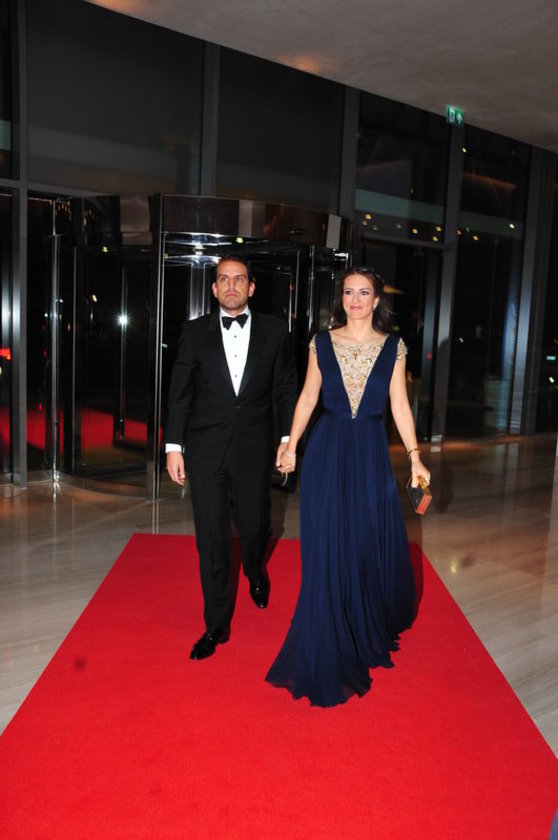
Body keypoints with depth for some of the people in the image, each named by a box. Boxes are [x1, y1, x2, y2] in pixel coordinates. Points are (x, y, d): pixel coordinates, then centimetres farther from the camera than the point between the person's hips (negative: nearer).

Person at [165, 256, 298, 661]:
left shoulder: (275, 330, 3)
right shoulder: (195, 332, 3)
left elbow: (286, 388, 6)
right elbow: (179, 392, 3)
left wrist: (289, 437, 0)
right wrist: (173, 447, -1)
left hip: (253, 449, 0)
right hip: (206, 450, 0)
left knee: (255, 527, 11)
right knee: (212, 539, 5)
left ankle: (256, 573, 49)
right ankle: (216, 626, 20)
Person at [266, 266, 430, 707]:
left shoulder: (393, 347, 3)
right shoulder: (322, 342, 3)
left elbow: (400, 405, 3)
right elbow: (308, 397, 6)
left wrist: (415, 456, -3)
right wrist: (291, 446, 2)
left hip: (371, 454, 1)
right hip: (327, 451, 0)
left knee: (372, 544, 11)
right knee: (327, 549, 2)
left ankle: (371, 631, 40)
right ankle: (329, 651, 19)